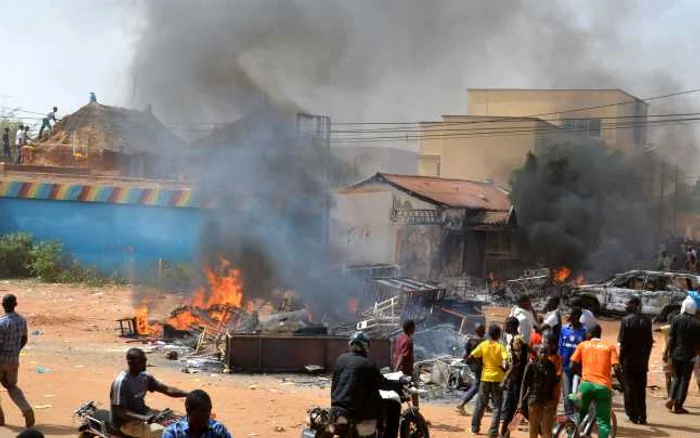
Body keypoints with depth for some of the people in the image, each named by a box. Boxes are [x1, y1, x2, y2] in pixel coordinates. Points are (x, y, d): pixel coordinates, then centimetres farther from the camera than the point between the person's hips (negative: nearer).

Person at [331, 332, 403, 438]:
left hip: (336, 408, 7)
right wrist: (400, 384, 16)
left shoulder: (340, 359, 8)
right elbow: (383, 384, -1)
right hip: (356, 411, -7)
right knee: (394, 406, 5)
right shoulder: (367, 364, -8)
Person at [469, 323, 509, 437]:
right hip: (497, 378, -3)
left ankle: (475, 427, 23)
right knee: (497, 406, 3)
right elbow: (506, 360, -22)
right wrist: (505, 369, -8)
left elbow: (471, 356, -1)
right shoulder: (500, 347, -8)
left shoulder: (483, 345, -1)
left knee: (481, 404, 18)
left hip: (485, 377, 3)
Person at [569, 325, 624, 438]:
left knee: (580, 415, 23)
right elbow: (616, 368, -1)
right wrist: (623, 384, 11)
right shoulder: (609, 347, 11)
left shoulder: (583, 345, 13)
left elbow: (573, 366, 10)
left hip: (586, 384, 1)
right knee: (603, 422, 3)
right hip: (603, 387, -1)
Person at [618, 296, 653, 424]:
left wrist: (621, 359, -3)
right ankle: (642, 417, 11)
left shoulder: (626, 320, -10)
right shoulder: (646, 321, 4)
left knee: (630, 389, 3)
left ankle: (633, 415, 1)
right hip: (642, 361, 4)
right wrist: (646, 358, 15)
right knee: (641, 390, 10)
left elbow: (623, 342, -11)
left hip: (629, 361, -4)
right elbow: (650, 341, 6)